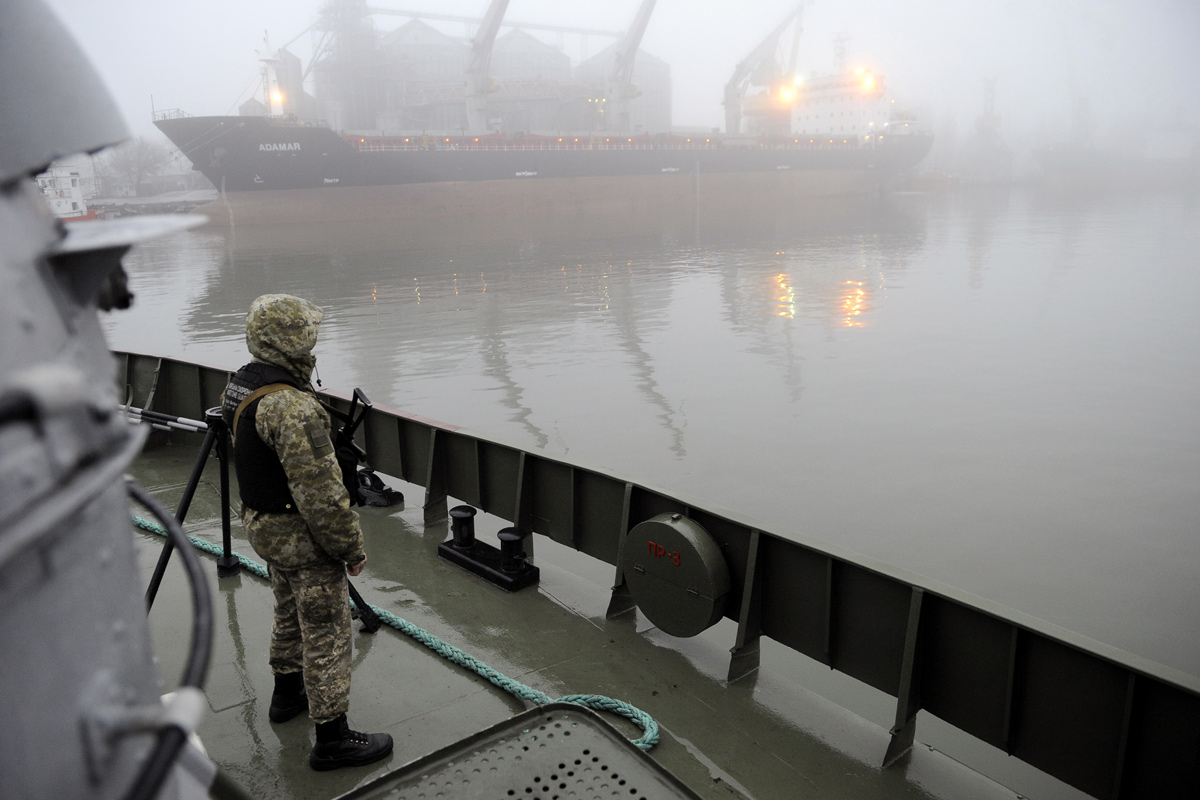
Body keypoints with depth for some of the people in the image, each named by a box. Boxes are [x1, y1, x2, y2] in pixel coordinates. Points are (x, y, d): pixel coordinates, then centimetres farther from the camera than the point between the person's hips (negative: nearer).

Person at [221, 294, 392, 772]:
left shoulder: (240, 386, 1)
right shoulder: (292, 408, -30)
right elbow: (321, 493, -29)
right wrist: (351, 548, -17)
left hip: (262, 525, 10)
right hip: (302, 537, -10)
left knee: (291, 613, 28)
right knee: (326, 633, 2)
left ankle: (287, 694, 47)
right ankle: (332, 740, 13)